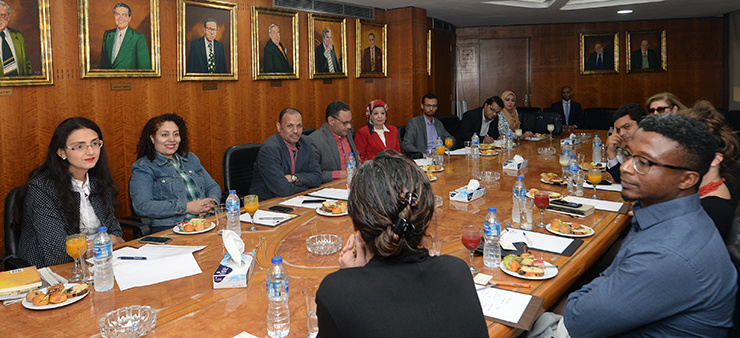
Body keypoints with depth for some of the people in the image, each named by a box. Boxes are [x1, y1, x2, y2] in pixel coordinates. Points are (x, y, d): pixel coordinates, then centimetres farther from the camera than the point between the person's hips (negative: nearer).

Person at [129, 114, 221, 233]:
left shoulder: (191, 158, 22)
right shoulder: (142, 167, 3)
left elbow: (213, 186, 25)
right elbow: (142, 206, -11)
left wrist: (211, 203, -1)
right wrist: (187, 207, -14)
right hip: (169, 229, -6)